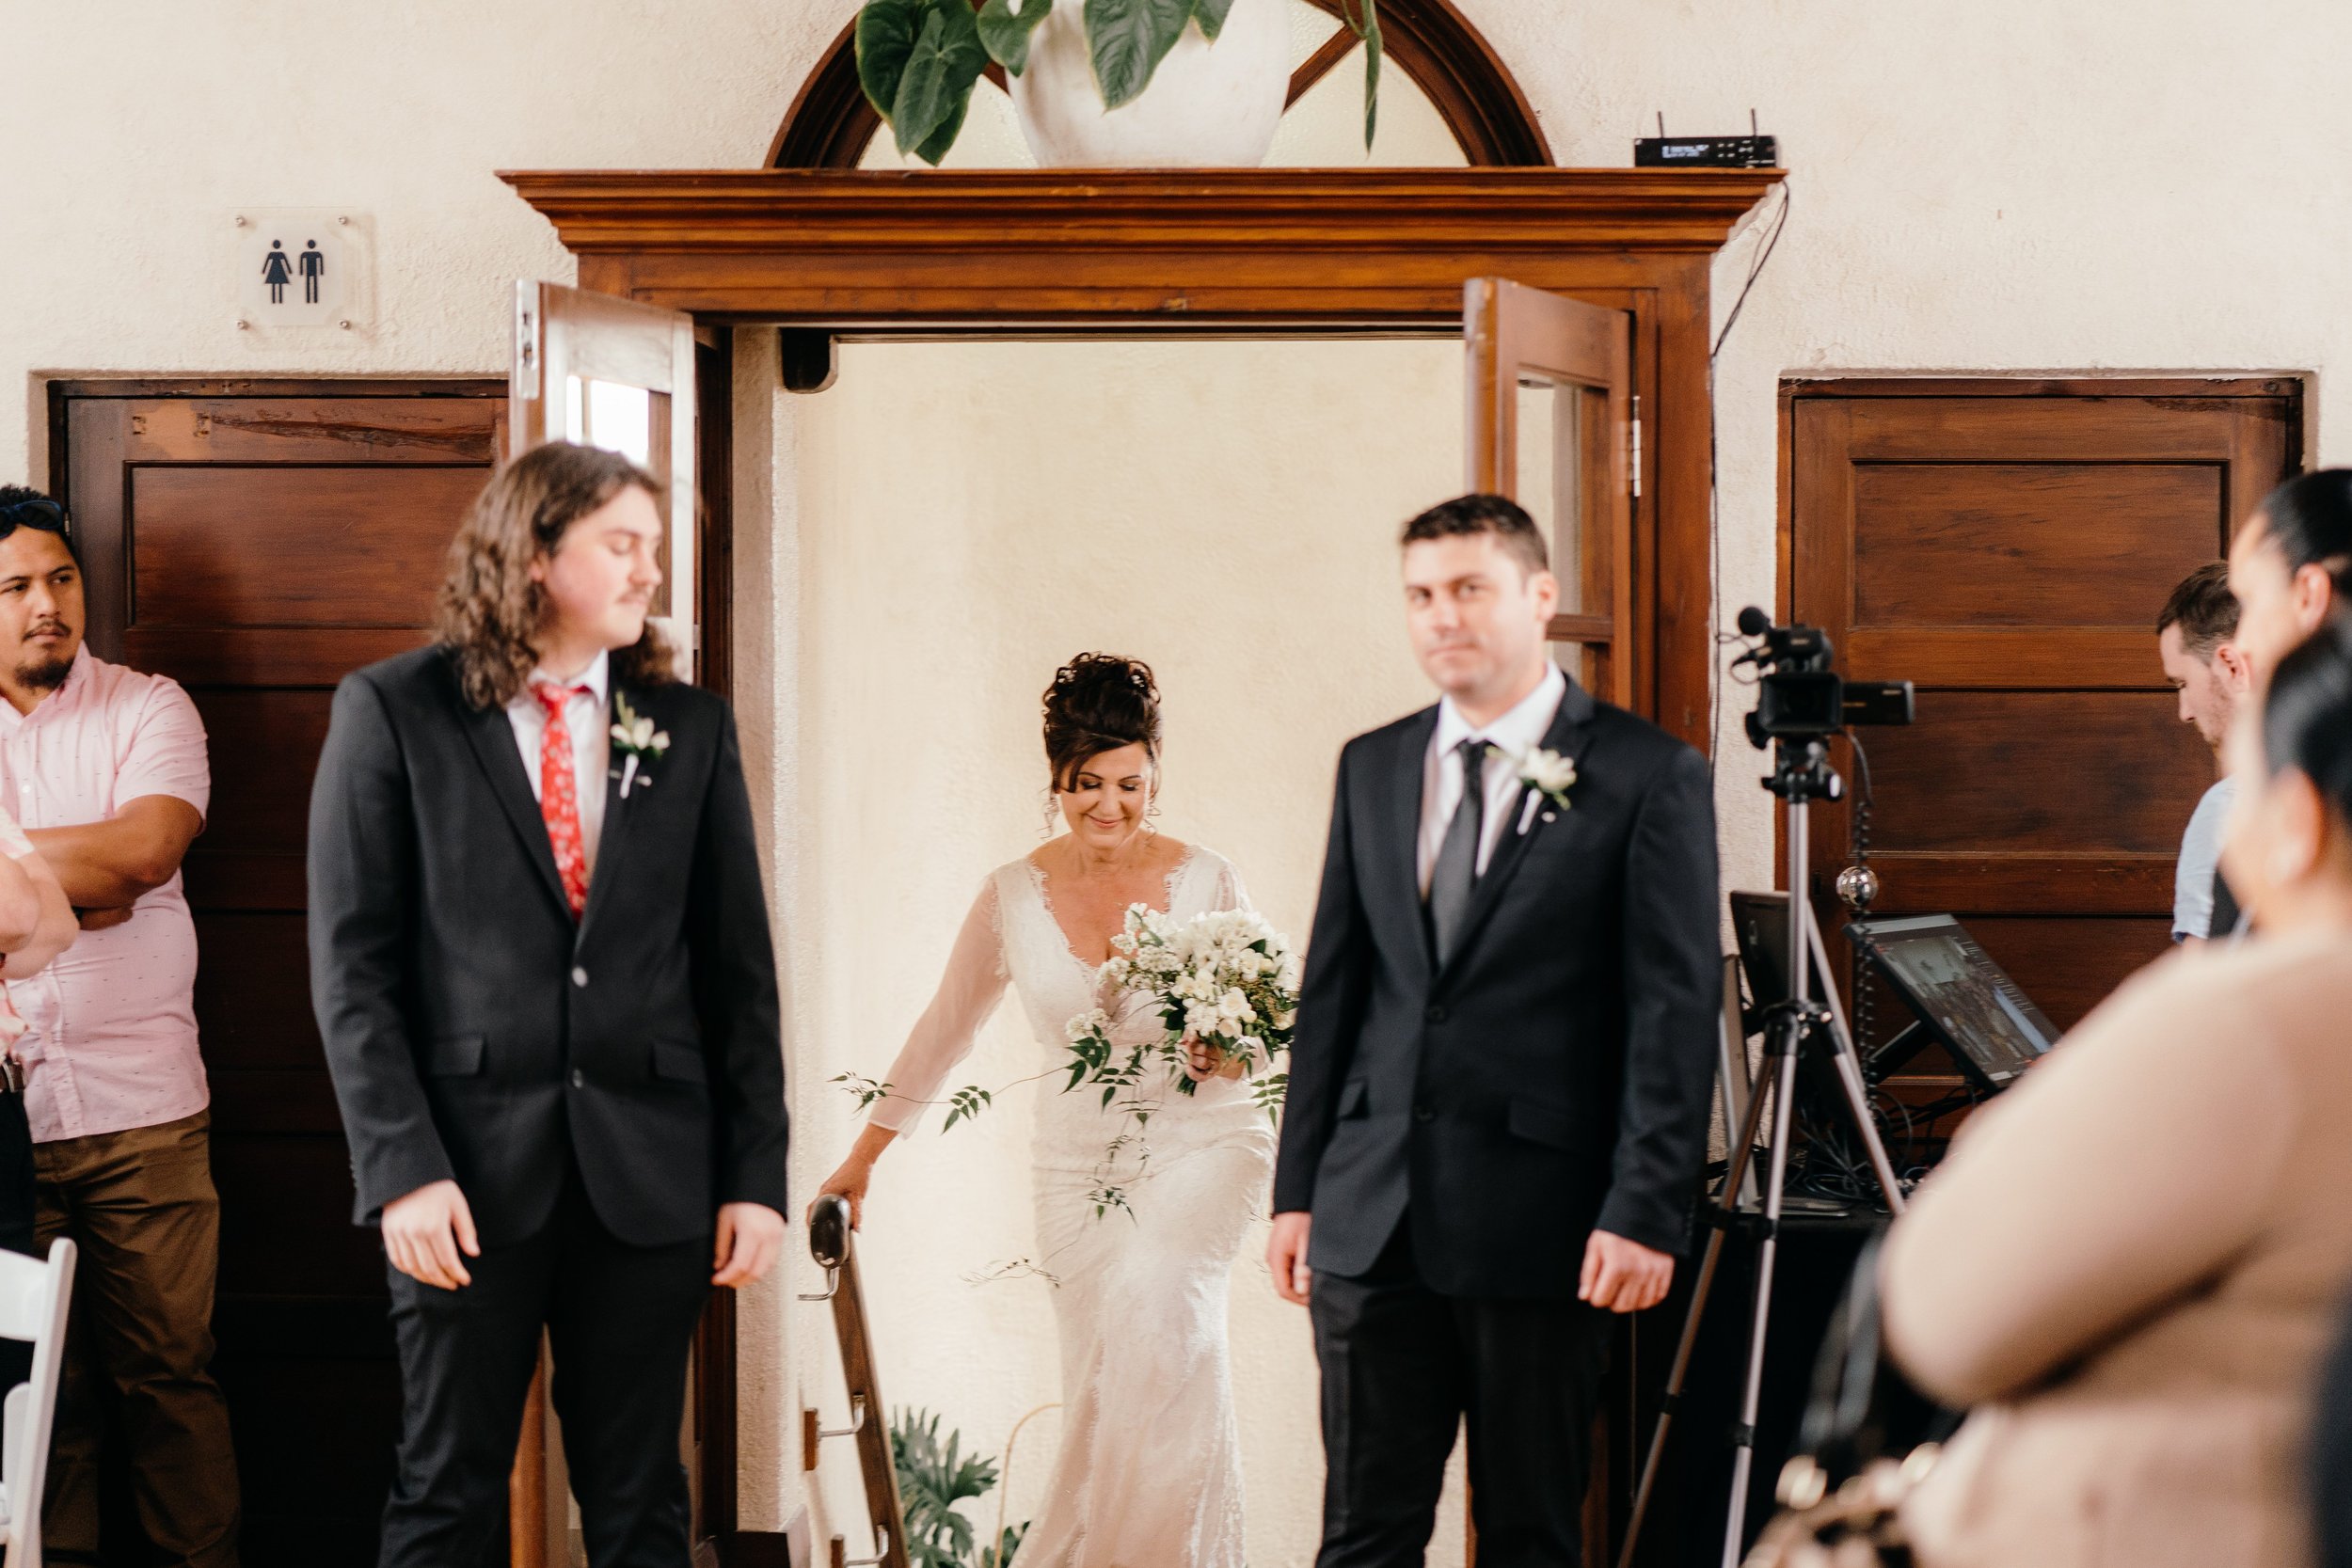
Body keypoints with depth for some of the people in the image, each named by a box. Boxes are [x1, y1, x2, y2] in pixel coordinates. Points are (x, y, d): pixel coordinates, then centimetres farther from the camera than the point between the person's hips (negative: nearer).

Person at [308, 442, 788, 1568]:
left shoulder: (690, 728, 8)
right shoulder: (394, 711, 0)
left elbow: (737, 968, 8)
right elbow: (352, 965, -3)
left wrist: (756, 1175, 3)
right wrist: (400, 1167, -11)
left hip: (649, 1172, 3)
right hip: (469, 1169, -2)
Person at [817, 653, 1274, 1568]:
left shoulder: (1205, 882, -3)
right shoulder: (1013, 897, 1)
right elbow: (945, 1031, 11)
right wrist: (862, 1159, 15)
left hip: (1201, 1141, -2)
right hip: (1080, 1163, 2)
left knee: (1156, 1300, -26)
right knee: (1103, 1395, -2)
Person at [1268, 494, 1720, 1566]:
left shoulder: (1648, 777, -3)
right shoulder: (1372, 768, 12)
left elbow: (1676, 1014, -6)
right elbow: (1331, 989, 14)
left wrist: (1645, 1211, -12)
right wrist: (1298, 1189, 10)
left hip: (1540, 1223, -4)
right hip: (1372, 1217, 4)